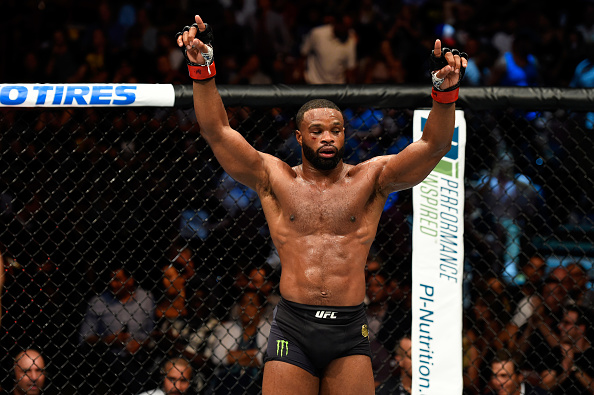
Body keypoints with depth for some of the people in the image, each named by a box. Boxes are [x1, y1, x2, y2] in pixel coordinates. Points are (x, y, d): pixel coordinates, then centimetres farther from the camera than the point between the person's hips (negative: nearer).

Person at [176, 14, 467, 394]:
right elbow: (217, 131, 4)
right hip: (292, 330, 0)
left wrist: (445, 92, -18)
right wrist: (202, 71, -9)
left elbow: (433, 146, -1)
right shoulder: (275, 178, 10)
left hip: (349, 333, 0)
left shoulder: (370, 178, 10)